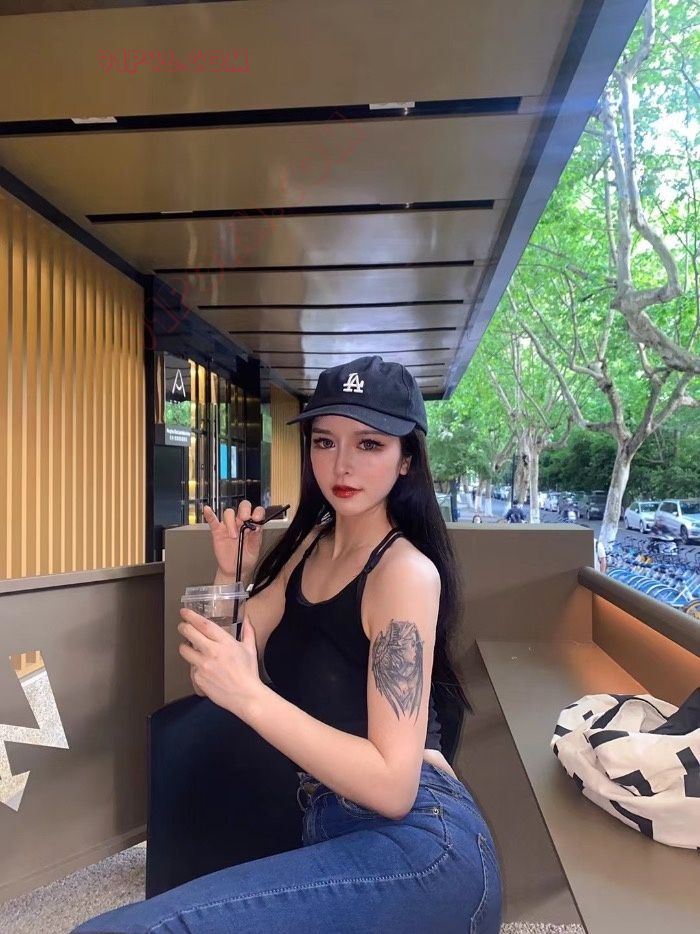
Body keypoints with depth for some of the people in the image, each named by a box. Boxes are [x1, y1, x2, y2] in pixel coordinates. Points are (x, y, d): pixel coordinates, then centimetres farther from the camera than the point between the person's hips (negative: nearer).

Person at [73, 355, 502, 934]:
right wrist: (230, 575, -5)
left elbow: (392, 785, -21)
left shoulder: (407, 571, -16)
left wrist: (250, 695, -26)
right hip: (332, 829, 8)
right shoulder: (312, 542, 9)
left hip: (416, 847, -7)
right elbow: (220, 673, 10)